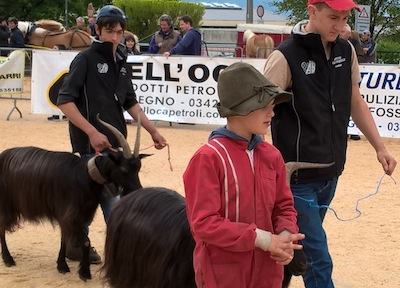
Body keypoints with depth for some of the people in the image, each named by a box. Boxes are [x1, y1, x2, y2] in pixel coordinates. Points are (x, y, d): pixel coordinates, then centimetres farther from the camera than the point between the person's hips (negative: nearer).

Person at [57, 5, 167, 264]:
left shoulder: (121, 62, 12)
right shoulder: (86, 59, -9)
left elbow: (130, 102, 20)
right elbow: (64, 101, -14)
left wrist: (153, 131, 14)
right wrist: (92, 132, -20)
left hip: (116, 141, 7)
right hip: (93, 142, -7)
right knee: (111, 196, -7)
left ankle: (77, 244, 21)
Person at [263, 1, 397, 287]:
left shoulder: (346, 51, 4)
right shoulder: (286, 57, -16)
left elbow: (356, 103, 16)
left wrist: (380, 147, 15)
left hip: (331, 173, 6)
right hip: (298, 177, -6)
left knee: (305, 246, 18)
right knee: (318, 261, -4)